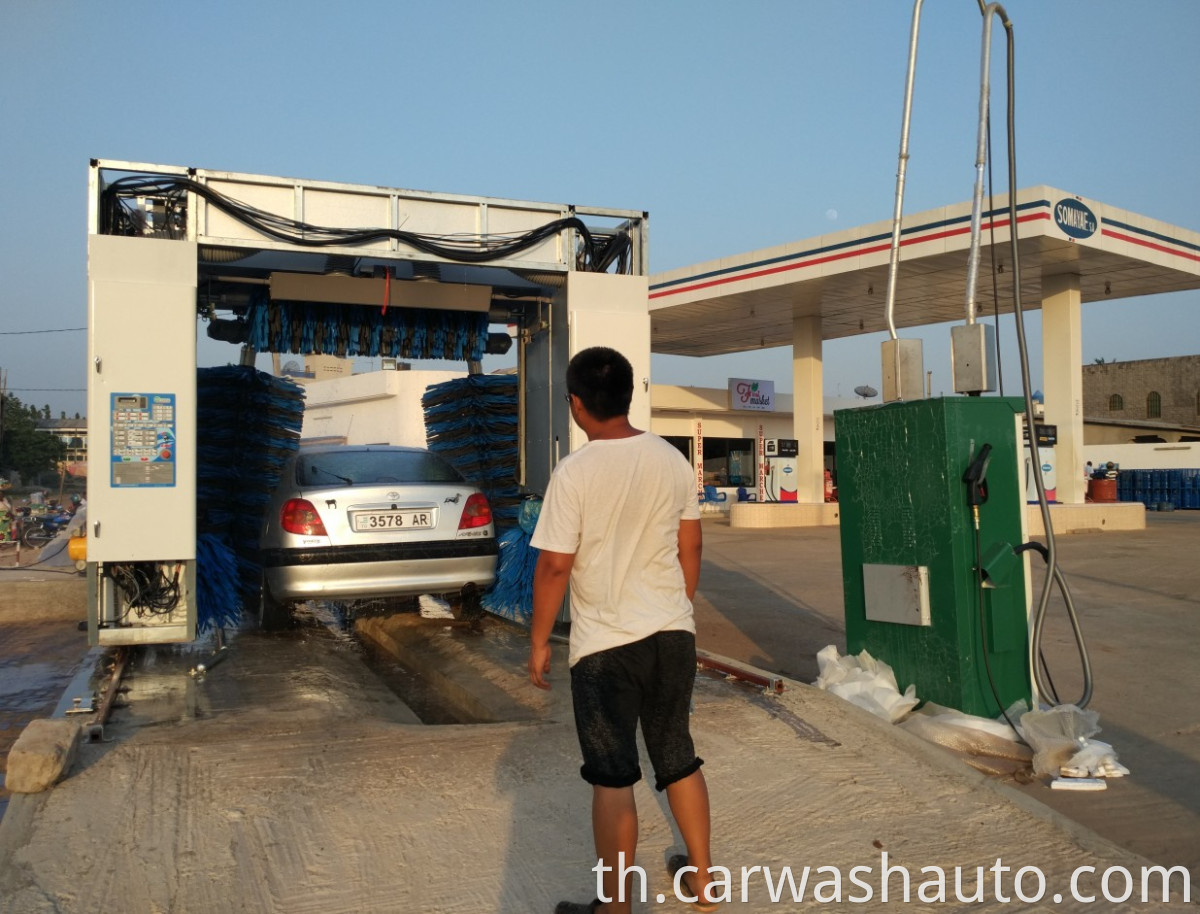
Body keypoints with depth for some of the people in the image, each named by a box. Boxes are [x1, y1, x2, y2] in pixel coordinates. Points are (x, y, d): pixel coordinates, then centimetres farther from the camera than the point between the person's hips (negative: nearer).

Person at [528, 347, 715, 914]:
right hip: (674, 634, 5)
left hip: (604, 645, -5)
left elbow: (554, 567, -13)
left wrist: (538, 642, -1)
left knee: (613, 779, 6)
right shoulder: (673, 461, 0)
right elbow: (690, 550, 9)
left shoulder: (575, 473, -15)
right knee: (679, 759, 19)